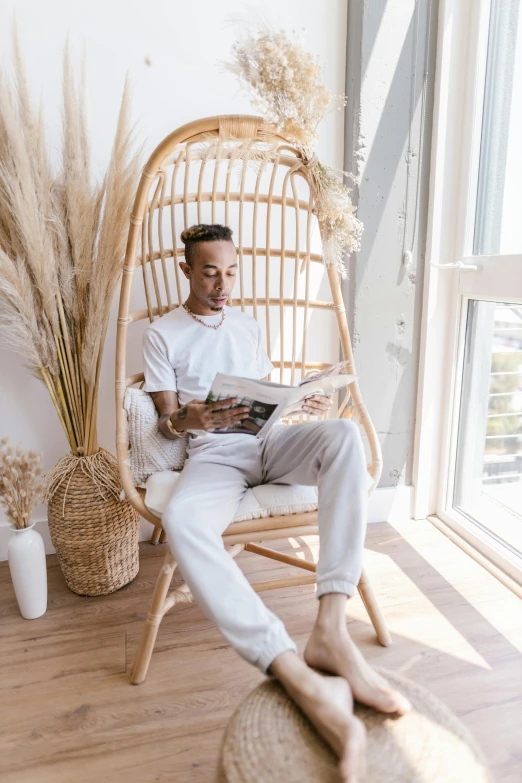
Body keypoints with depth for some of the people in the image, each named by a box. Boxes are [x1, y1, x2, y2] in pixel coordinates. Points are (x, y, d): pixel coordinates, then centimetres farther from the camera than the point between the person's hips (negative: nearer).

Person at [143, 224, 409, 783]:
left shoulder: (247, 325, 22)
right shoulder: (162, 334, 10)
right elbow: (165, 420, 5)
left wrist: (304, 403, -1)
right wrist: (189, 420, -20)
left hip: (270, 441, 4)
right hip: (213, 454, -3)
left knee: (344, 434, -31)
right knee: (180, 521, -39)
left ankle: (330, 629, -37)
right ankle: (305, 684, -46)